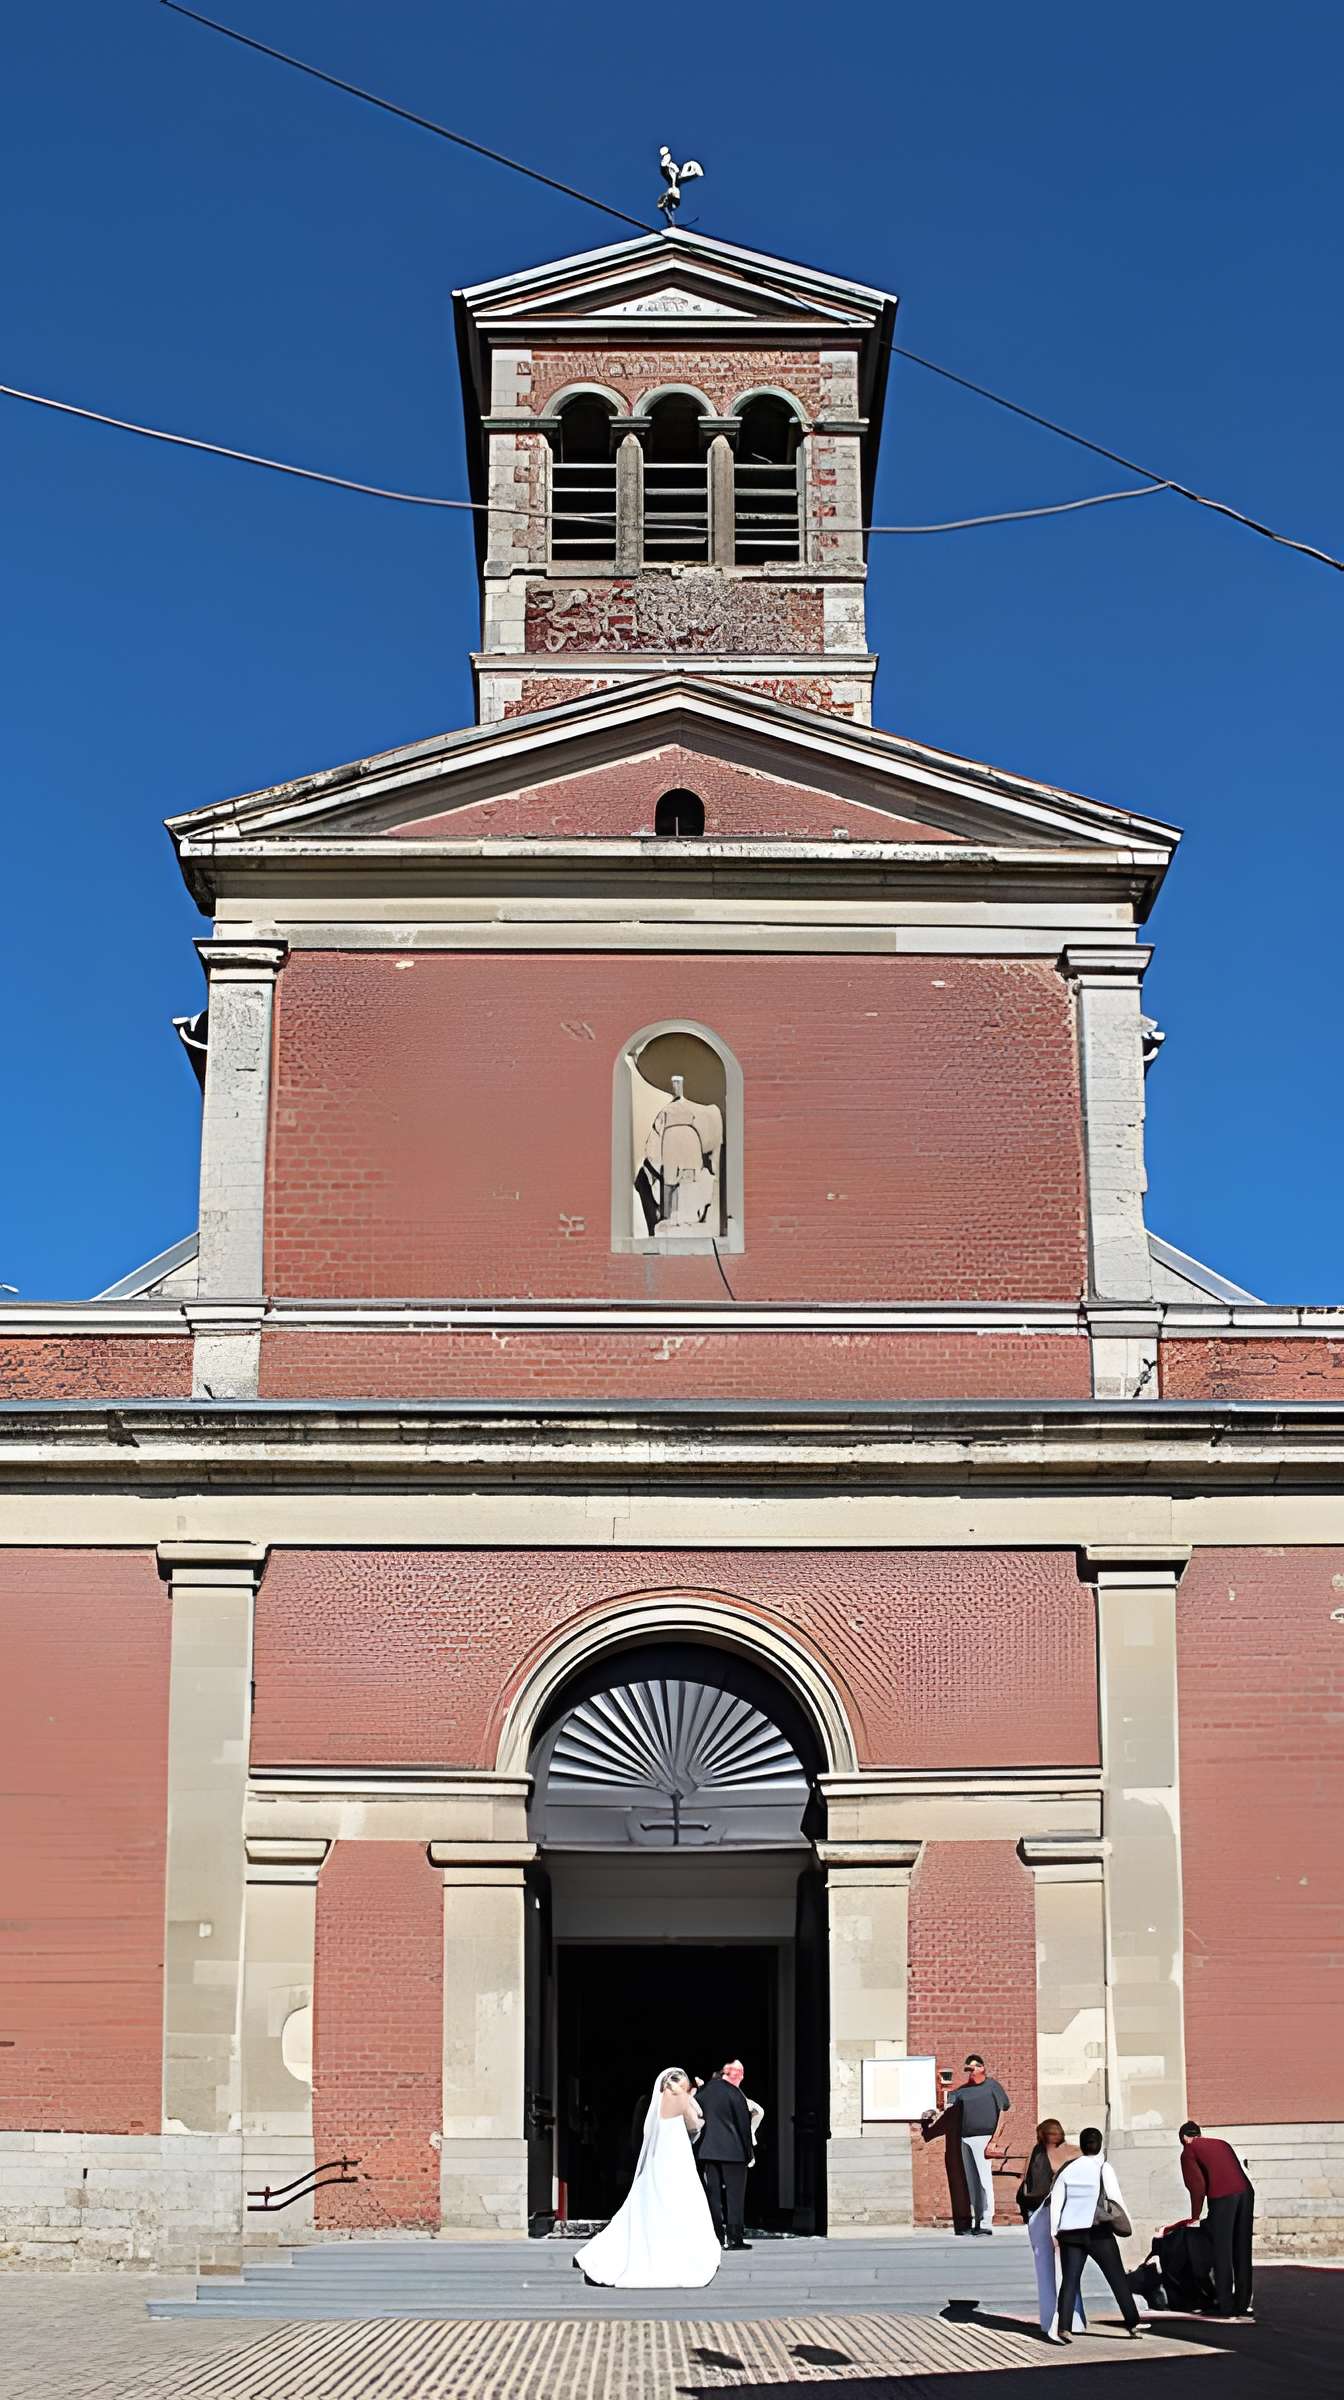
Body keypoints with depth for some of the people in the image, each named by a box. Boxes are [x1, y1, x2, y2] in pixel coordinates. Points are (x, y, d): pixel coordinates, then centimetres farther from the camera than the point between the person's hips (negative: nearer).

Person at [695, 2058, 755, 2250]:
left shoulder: (706, 2091, 7)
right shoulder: (734, 2094, -11)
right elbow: (743, 2126, -10)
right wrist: (748, 2153, -2)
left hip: (708, 2150, 6)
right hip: (732, 2151, -6)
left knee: (714, 2194, 9)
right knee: (734, 2194, 0)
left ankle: (716, 2237, 9)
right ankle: (734, 2238, -3)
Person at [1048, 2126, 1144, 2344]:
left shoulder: (1068, 2169, 9)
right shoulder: (1103, 2167, -1)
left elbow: (1056, 2201, 6)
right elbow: (1115, 2197, -6)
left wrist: (1054, 2231, 10)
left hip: (1070, 2232, 3)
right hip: (1098, 2231, -3)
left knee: (1069, 2280, 1)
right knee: (1118, 2278, 7)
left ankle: (1062, 2328, -11)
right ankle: (1132, 2323, 8)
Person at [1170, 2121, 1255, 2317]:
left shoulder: (1189, 2150, 12)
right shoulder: (1221, 2143, 30)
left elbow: (1197, 2184, 0)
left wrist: (1195, 2216, 9)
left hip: (1222, 2197, -6)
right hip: (1246, 2192, 6)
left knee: (1222, 2252, 3)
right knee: (1242, 2252, 11)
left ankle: (1224, 2305, 3)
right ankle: (1242, 2303, 13)